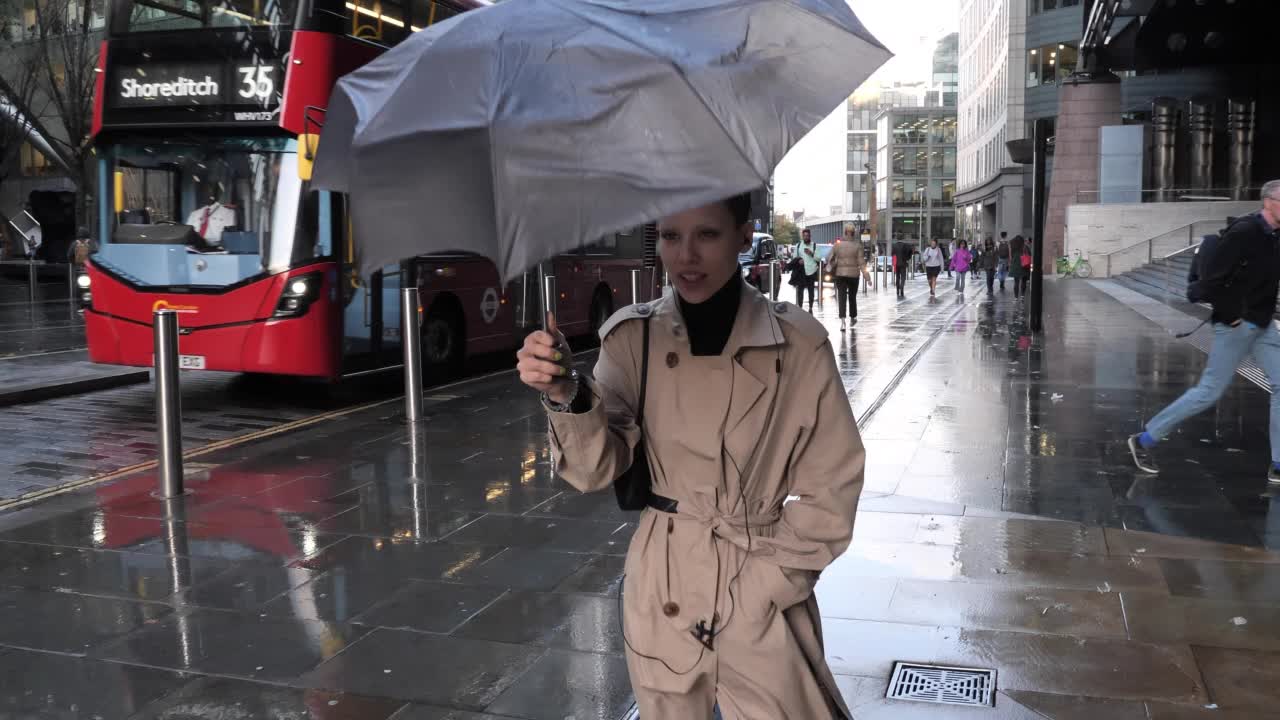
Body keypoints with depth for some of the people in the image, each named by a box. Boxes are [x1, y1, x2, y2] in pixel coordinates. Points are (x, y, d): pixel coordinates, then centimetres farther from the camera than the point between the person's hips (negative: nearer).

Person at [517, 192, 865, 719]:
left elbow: (830, 487, -5)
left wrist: (764, 587, -9)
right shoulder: (633, 338, -5)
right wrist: (566, 394, -28)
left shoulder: (798, 343, -11)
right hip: (663, 591, 2)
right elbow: (597, 469, -10)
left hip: (765, 598, -2)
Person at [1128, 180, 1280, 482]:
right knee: (1209, 392, -1)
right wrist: (1232, 316, -18)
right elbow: (1210, 282, -23)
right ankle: (1144, 440, 11)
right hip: (1237, 326, -8)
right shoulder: (1244, 233, -19)